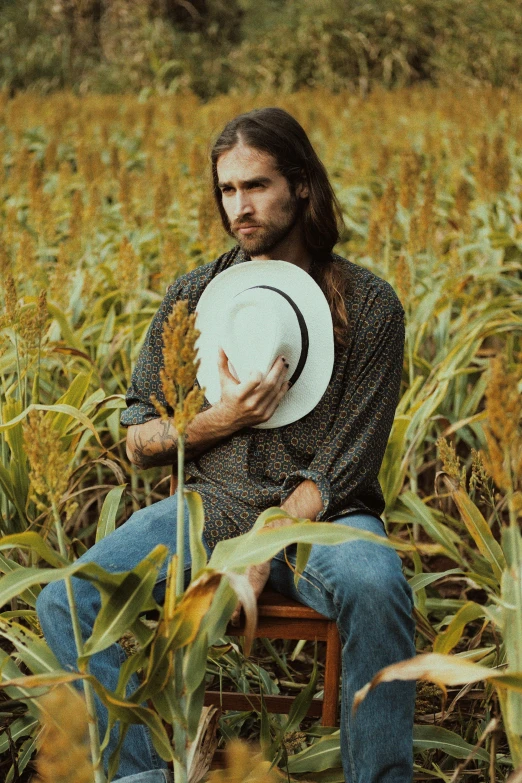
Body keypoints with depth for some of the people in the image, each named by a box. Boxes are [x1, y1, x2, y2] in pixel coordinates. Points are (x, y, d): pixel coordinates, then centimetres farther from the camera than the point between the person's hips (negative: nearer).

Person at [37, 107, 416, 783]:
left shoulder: (368, 305, -1)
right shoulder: (192, 298, 9)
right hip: (211, 506, 3)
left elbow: (344, 464, -7)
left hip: (320, 518, -3)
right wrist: (220, 419, -8)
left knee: (374, 589, -38)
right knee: (65, 602, -22)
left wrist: (263, 557, -19)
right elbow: (138, 441, 12)